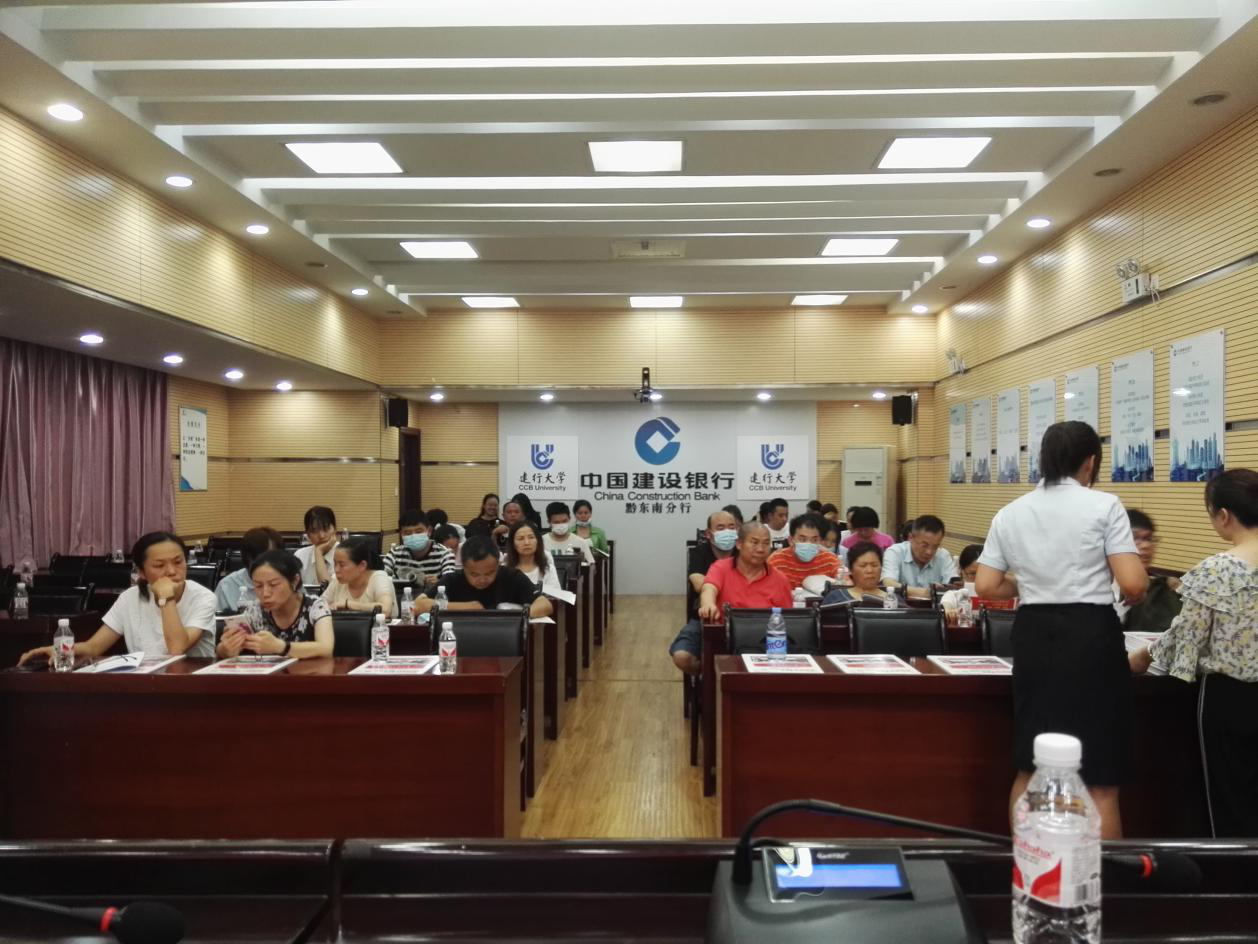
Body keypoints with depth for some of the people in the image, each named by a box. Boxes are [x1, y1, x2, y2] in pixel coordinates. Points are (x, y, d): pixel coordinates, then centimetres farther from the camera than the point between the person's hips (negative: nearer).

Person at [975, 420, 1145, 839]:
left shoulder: (1009, 514, 7)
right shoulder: (1104, 506, -6)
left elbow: (985, 586, 5)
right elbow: (1133, 584, -12)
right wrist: (1137, 575, 10)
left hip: (1033, 634, 5)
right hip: (1090, 634, -4)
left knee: (1030, 768, 17)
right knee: (1100, 779, 5)